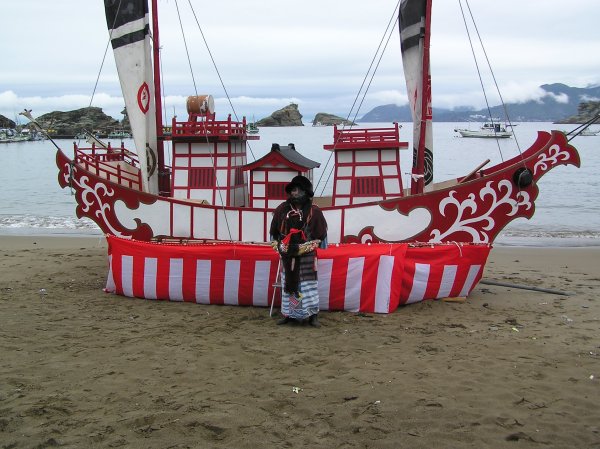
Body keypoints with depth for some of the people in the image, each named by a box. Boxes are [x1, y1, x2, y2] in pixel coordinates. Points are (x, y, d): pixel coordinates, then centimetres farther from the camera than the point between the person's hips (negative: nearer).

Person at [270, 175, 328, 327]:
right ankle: (288, 314, 17)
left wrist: (302, 247, 0)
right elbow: (274, 231, 12)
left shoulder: (314, 211, -6)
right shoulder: (282, 209, 1)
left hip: (306, 256, -3)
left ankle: (312, 315, 3)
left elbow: (320, 233, 0)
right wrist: (278, 246, 11)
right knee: (288, 283, 9)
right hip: (287, 255, 3)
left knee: (308, 284, -2)